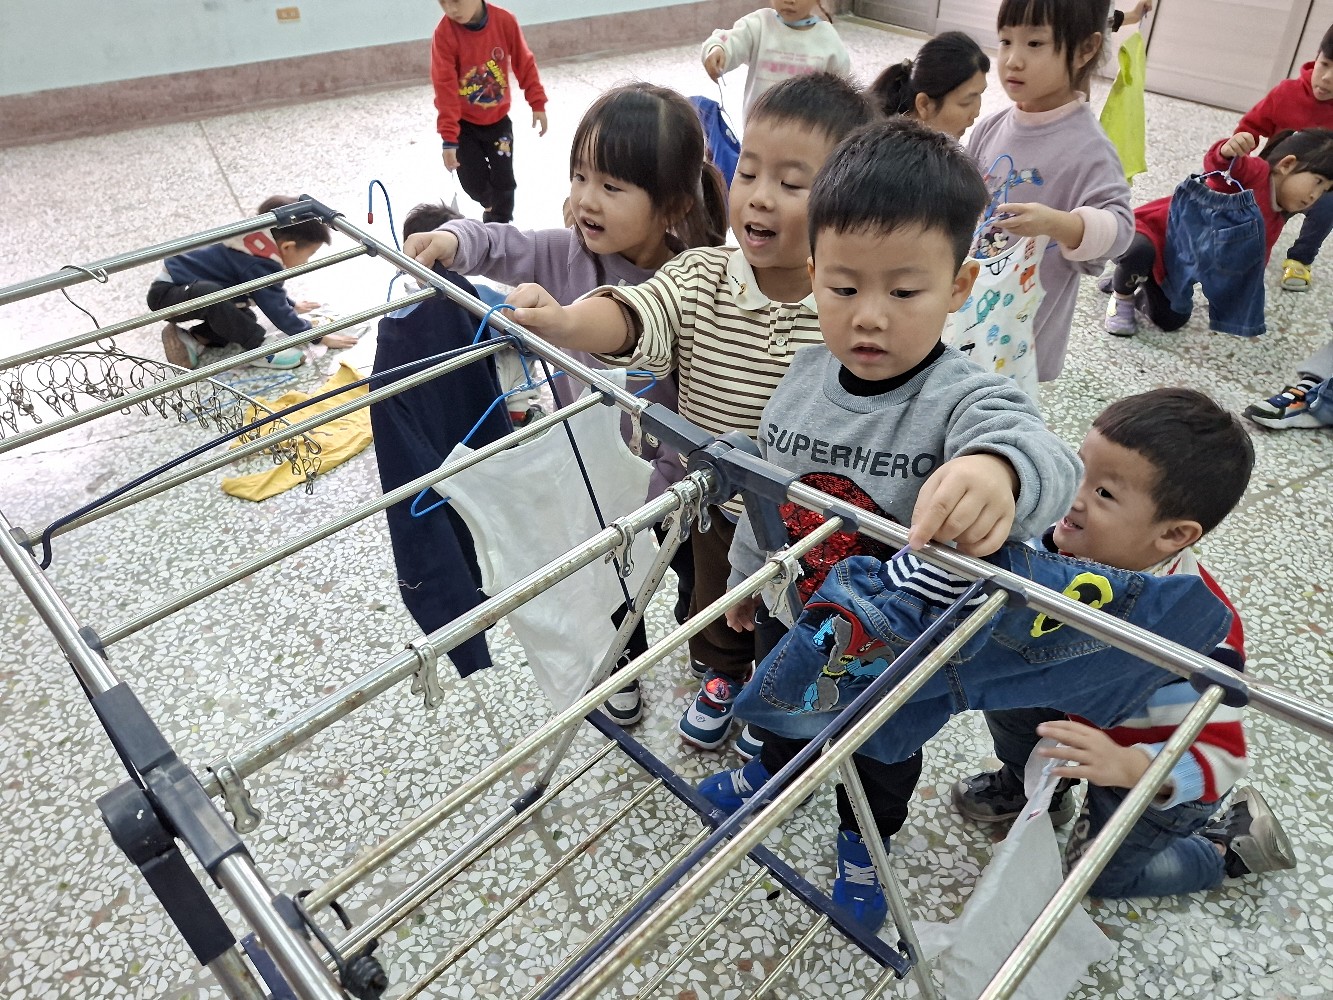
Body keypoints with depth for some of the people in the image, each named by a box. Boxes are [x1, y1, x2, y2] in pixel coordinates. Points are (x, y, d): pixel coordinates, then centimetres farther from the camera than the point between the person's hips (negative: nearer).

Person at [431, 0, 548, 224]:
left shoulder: (504, 20, -16)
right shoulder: (444, 33, -21)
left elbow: (524, 63, -4)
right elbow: (445, 88, -21)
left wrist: (537, 103, -3)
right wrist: (448, 137, -23)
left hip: (498, 120, 1)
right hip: (464, 124, -1)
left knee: (504, 181, 5)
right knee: (473, 183, 2)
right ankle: (491, 206, 37)